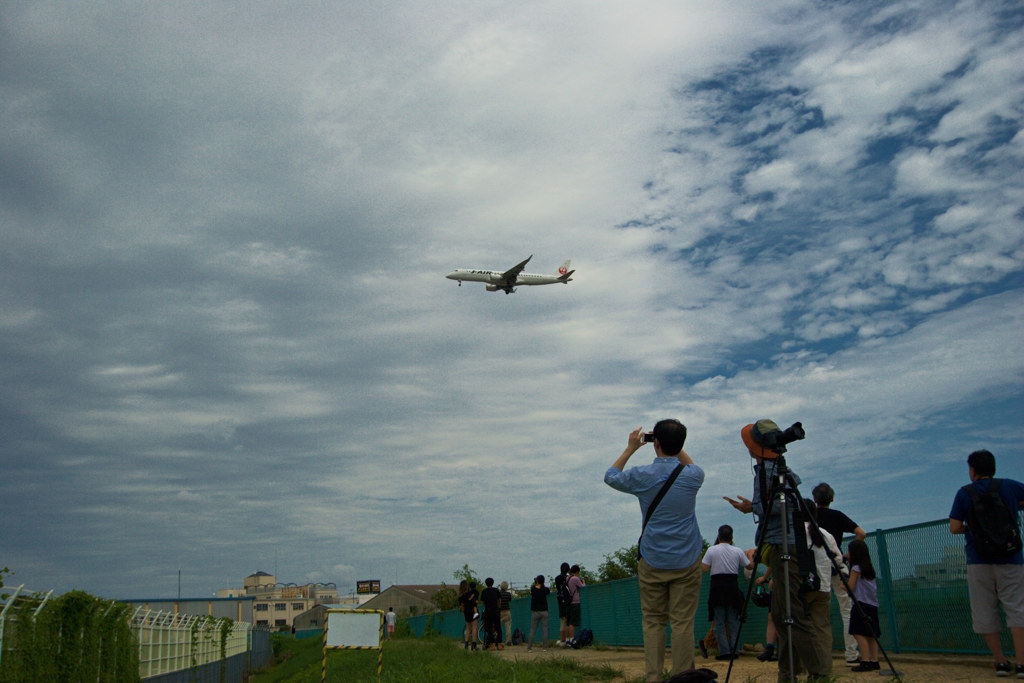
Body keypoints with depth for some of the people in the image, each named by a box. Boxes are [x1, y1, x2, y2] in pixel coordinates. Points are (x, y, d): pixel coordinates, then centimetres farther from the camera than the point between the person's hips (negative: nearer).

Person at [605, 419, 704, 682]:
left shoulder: (641, 476, -6)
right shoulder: (692, 476, -4)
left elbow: (610, 476, 16)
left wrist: (630, 449, 20)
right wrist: (676, 447, 19)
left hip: (652, 562, 0)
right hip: (686, 561, 0)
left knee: (653, 622, 6)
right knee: (683, 623, 1)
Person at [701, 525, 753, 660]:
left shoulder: (711, 550, -3)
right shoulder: (738, 551, 1)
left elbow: (704, 569, -7)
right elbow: (750, 566, 12)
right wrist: (749, 556, 30)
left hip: (717, 587, -2)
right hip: (733, 586, 2)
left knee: (719, 622, 2)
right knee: (733, 621, 10)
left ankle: (724, 651, -2)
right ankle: (734, 650, 9)